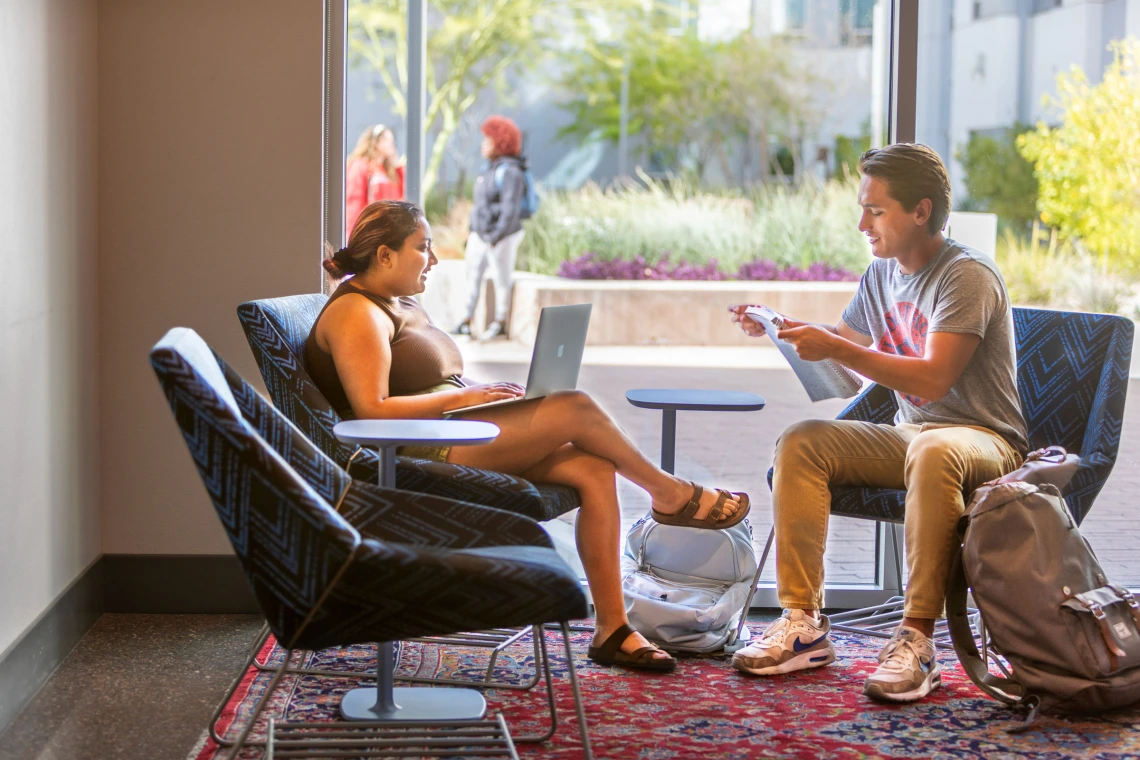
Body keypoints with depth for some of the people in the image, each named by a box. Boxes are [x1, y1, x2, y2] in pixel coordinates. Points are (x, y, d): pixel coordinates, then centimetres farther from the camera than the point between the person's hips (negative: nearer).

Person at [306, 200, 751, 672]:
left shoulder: (404, 305, 22)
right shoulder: (357, 313, -9)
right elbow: (372, 411, -20)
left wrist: (482, 393, 2)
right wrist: (460, 397, -18)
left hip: (456, 437, 10)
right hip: (421, 455, -10)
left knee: (594, 469, -10)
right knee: (576, 410, -18)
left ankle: (613, 629, -10)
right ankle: (671, 494, 6)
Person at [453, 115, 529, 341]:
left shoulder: (510, 172, -14)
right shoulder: (489, 169, 13)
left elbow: (510, 210, -19)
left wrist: (496, 237, -22)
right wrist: (473, 232, 18)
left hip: (501, 236, -9)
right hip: (480, 235, 9)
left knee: (501, 279, 0)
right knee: (473, 274, 8)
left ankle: (500, 323, 9)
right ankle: (466, 322, 12)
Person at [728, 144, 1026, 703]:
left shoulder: (967, 275, -15)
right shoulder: (883, 274, 10)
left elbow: (934, 379, -26)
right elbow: (848, 352, 24)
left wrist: (837, 348, -29)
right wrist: (781, 329, 6)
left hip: (984, 440, -7)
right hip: (907, 435, 8)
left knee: (933, 453, -41)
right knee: (800, 442, -14)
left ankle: (917, 636, -37)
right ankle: (803, 621, -16)